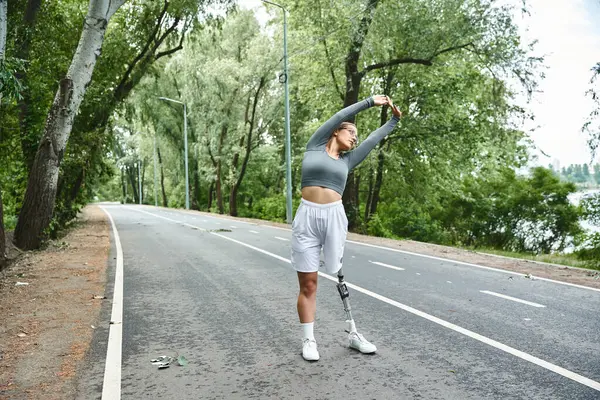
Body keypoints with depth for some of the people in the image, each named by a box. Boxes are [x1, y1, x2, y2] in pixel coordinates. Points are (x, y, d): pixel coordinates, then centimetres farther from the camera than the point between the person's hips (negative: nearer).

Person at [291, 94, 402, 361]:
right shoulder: (315, 147, 9)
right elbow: (340, 116, 5)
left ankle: (353, 334, 16)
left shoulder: (347, 160, 16)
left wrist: (394, 120, 26)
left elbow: (374, 139, 19)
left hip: (335, 216, 3)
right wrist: (370, 101, 9)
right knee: (308, 283, 1)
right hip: (307, 217, -2)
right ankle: (308, 340, 12)